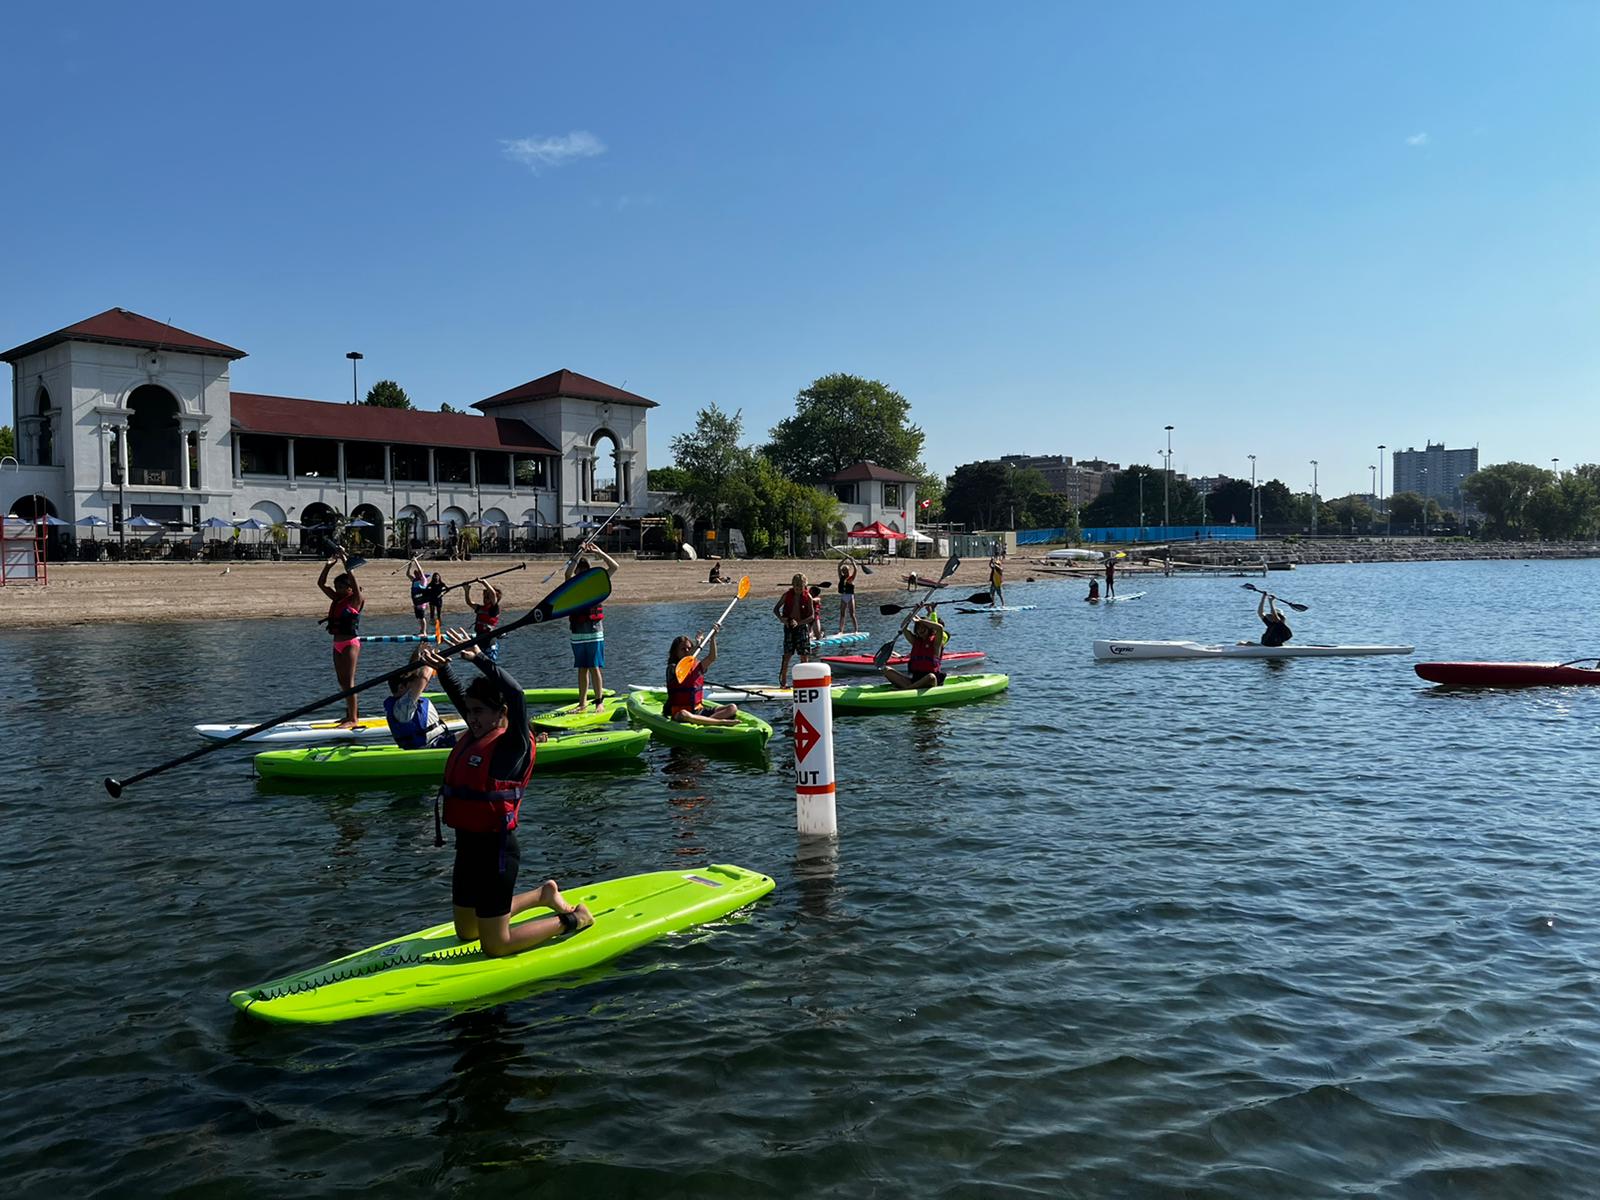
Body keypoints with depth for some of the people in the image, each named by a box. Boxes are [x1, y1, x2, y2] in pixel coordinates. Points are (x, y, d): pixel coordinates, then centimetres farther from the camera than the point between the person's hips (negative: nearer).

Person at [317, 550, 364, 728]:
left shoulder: (355, 600, -8)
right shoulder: (336, 599, 12)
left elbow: (353, 580, -22)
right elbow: (321, 583, 13)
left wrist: (345, 560, -19)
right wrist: (328, 565, 4)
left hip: (350, 644, -8)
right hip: (338, 645, 8)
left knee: (348, 681, -8)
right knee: (342, 681, 11)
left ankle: (353, 719, -6)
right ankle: (350, 715, 19)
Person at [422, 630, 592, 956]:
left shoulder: (513, 744, -16)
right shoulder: (475, 736, 6)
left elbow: (515, 693, -32)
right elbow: (458, 694, 21)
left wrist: (478, 657, -33)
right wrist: (442, 667, 9)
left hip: (495, 850, -9)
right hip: (468, 845, 9)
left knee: (495, 947, 0)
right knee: (467, 933, 25)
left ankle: (571, 920, 16)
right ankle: (543, 894, 37)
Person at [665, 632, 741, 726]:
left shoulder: (697, 666, 13)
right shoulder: (672, 668, -2)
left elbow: (712, 658, -3)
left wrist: (713, 638, -14)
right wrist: (696, 646, -25)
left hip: (699, 710, 6)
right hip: (679, 712, -6)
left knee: (733, 708, -10)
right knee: (683, 715, -44)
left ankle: (705, 721, -34)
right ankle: (722, 721, -41)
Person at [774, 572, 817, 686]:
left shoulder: (808, 597, -3)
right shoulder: (787, 595, 0)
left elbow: (812, 616, -6)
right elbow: (775, 609, 5)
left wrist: (799, 622, -18)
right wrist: (781, 618, -14)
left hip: (802, 627, 0)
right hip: (789, 627, 0)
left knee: (804, 656, -1)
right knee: (787, 655, -4)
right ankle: (783, 682, 2)